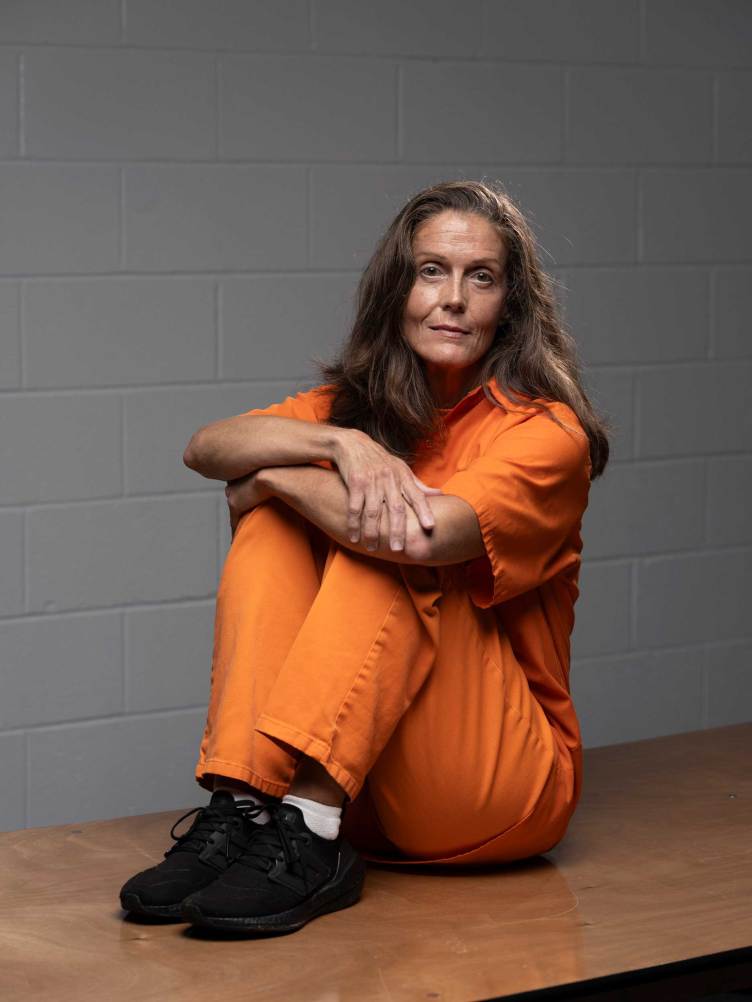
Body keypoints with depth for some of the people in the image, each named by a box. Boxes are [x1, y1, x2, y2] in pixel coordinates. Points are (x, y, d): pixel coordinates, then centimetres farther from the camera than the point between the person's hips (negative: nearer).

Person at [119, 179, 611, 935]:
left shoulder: (546, 434, -9)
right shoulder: (358, 407, 9)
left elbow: (424, 536, -28)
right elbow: (206, 447, -7)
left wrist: (274, 475, -12)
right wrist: (340, 443, -25)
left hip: (497, 796, -4)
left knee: (390, 540, -24)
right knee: (274, 521, -13)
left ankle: (310, 840, -34)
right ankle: (239, 811, -27)